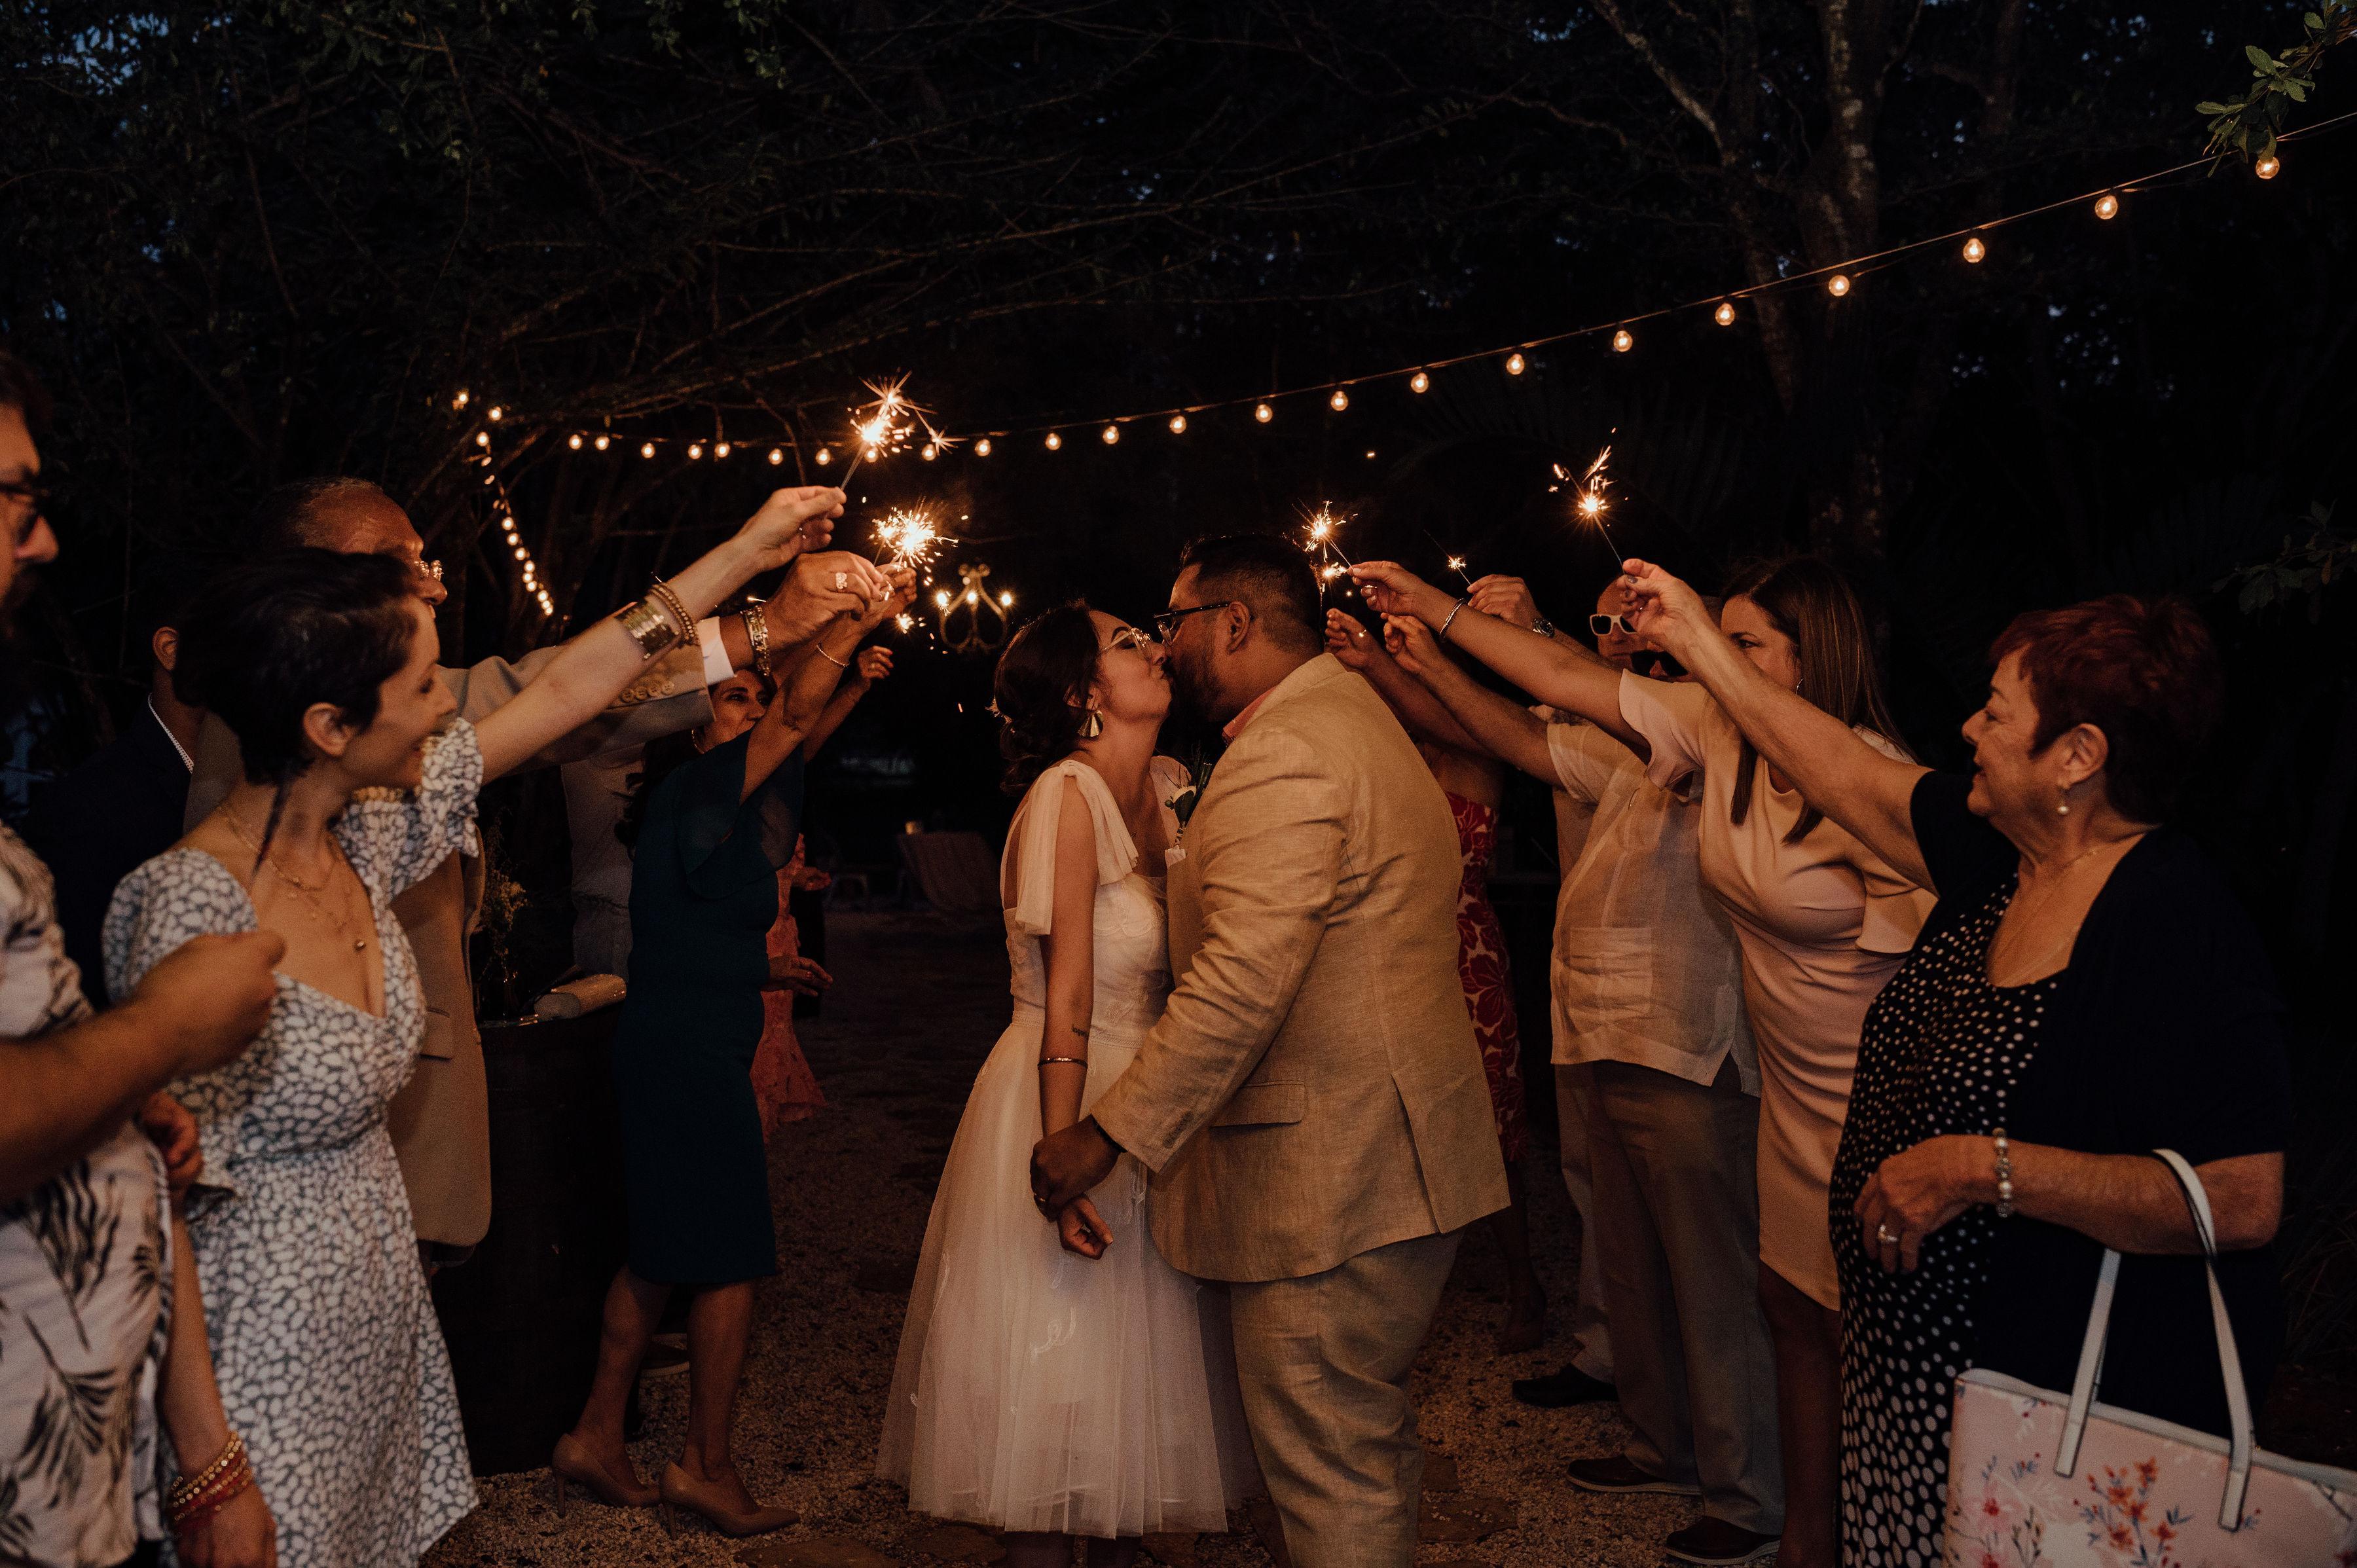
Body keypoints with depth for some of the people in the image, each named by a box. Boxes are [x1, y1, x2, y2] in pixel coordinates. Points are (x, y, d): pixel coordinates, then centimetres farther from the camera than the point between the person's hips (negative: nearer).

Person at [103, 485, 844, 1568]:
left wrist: (747, 552, 10)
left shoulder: (359, 846, -2)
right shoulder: (193, 911, -24)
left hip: (378, 1308, 7)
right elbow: (158, 1210, -21)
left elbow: (561, 693, 5)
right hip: (265, 1363, -7)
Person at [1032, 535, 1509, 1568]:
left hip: (1328, 1180, -11)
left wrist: (1106, 1135, -22)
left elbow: (1242, 984, -26)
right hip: (1391, 1153, 11)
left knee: (1333, 1482, -2)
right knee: (1374, 1449, 22)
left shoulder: (1281, 754, -18)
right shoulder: (1359, 718, 18)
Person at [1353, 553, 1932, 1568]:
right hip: (1791, 1091, 7)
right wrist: (1433, 607, 1)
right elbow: (1568, 679, 1)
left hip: (1875, 1105, -7)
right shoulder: (1718, 732, -2)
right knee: (1792, 1306, 15)